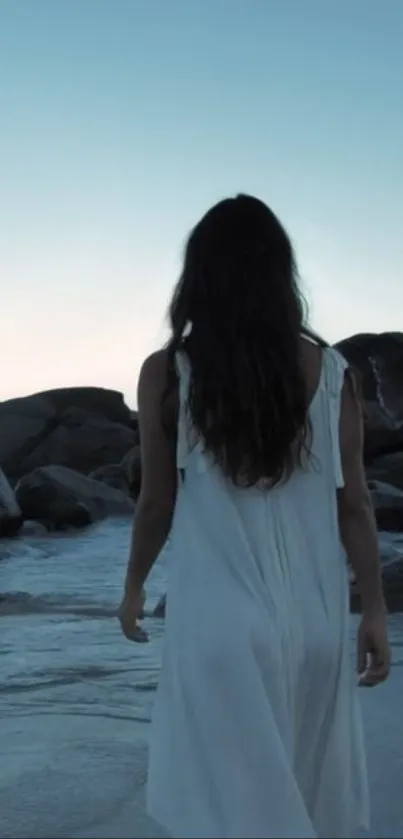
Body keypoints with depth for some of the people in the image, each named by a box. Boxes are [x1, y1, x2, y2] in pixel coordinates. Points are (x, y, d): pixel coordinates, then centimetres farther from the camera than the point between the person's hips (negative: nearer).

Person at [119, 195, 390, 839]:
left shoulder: (166, 373, -6)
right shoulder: (331, 371, -2)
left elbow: (158, 503, -1)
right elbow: (354, 504, 0)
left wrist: (134, 587, 15)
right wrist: (374, 609, 9)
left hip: (220, 619, -2)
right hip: (313, 617, 3)